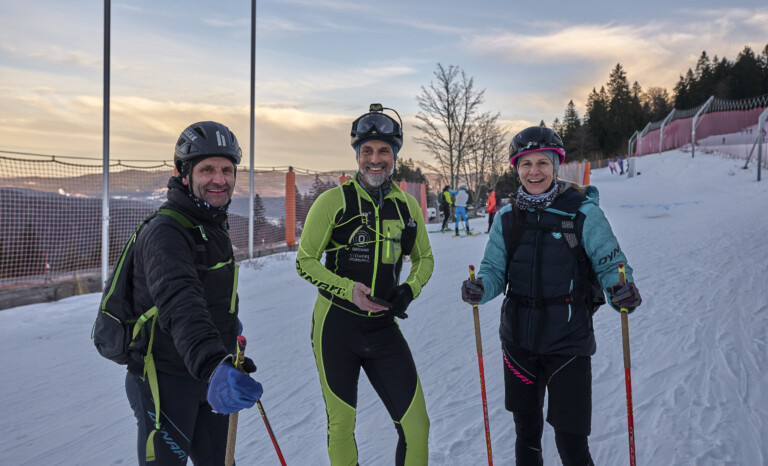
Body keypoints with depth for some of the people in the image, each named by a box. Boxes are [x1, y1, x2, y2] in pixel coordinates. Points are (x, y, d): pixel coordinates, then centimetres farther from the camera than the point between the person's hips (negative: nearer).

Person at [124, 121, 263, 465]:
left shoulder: (214, 225, 5)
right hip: (165, 381, -8)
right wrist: (213, 365, -55)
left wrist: (229, 320, 33)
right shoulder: (164, 231, -24)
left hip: (212, 375, 8)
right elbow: (180, 304, -42)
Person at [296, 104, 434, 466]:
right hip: (336, 327, -2)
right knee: (341, 425, 11)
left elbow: (424, 258, 14)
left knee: (416, 426, 1)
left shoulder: (407, 205, 1)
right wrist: (349, 290, -19)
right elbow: (305, 262, -5)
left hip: (384, 327, 3)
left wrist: (409, 290, -7)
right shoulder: (333, 201, -10)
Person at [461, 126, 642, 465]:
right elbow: (494, 270, 4)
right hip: (518, 339, 4)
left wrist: (622, 291, -27)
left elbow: (610, 263, -5)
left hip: (568, 340, -4)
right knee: (525, 428, 20)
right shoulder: (507, 218, 2)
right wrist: (480, 288, -18)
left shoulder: (583, 213, -9)